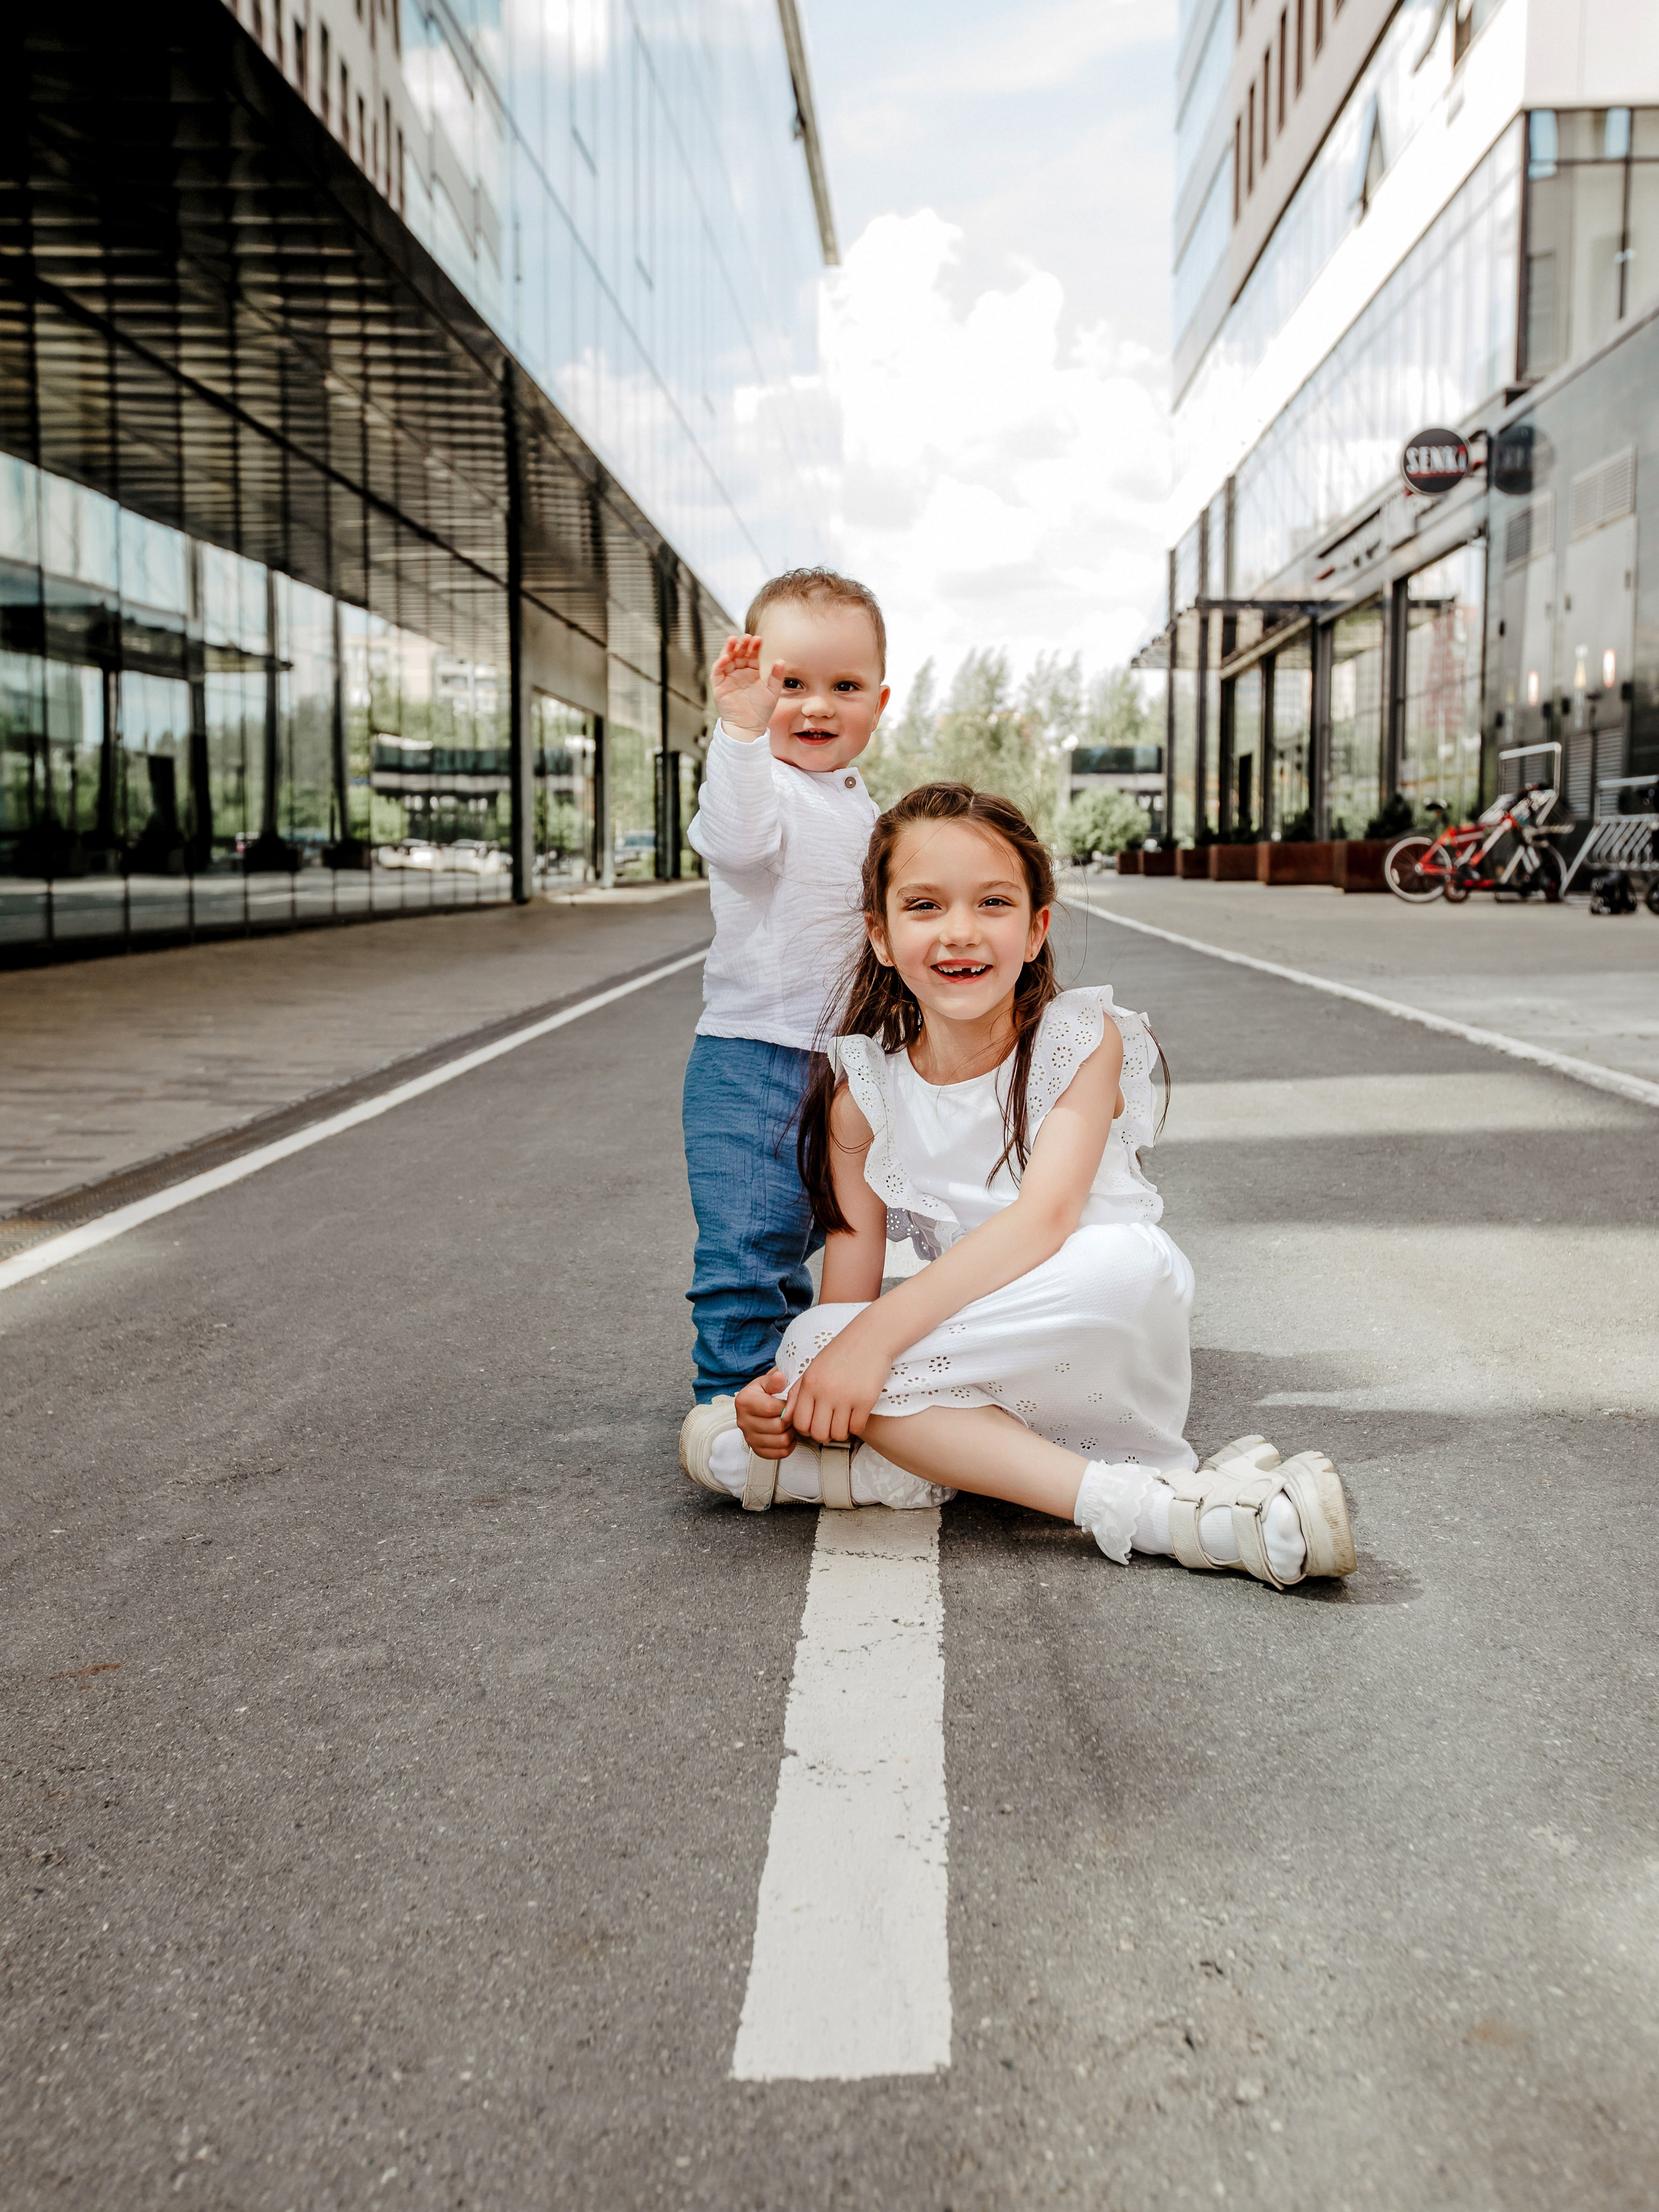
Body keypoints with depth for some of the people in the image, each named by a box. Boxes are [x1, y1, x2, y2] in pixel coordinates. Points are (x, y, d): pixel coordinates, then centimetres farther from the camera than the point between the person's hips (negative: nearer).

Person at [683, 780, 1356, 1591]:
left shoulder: (1082, 1038, -8)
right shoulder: (863, 1090, -2)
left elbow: (1045, 1217, -24)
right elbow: (849, 1290, -4)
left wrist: (878, 1333, -34)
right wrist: (802, 1383, -26)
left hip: (1098, 1362, -3)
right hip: (986, 1361, 4)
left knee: (1126, 1261, -36)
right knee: (813, 1346, -28)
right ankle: (1144, 1507, -29)